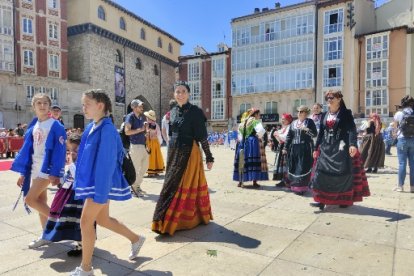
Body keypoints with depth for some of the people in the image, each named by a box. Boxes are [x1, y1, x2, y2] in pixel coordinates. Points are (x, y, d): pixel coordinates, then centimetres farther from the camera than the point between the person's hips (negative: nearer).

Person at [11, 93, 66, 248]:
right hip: (35, 168, 8)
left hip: (47, 168, -8)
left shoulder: (56, 126, -10)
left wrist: (55, 173, -22)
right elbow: (27, 150, 13)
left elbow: (60, 151, -16)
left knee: (30, 200, -11)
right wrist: (23, 173, 11)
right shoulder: (33, 127, 10)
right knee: (41, 202, 12)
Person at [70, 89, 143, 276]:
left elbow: (107, 163, -22)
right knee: (102, 220, 18)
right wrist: (81, 181, 19)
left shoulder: (107, 129, -19)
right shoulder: (91, 127, 8)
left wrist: (101, 192, -22)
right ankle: (135, 239, 36)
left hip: (102, 182, -9)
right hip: (92, 180, 9)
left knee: (86, 221, -1)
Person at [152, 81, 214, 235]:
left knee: (184, 186, -1)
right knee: (172, 185, 12)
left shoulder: (195, 111, -9)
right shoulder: (173, 111, 10)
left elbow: (202, 136, -10)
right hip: (174, 152, 7)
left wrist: (209, 157, -9)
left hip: (189, 153, -7)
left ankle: (170, 222, 7)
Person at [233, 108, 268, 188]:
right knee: (255, 161, -3)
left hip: (243, 143, 7)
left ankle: (240, 181, 12)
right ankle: (254, 182, -3)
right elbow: (261, 130, -21)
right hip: (253, 142, -7)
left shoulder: (242, 122, 17)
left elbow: (240, 136, 18)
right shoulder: (255, 121, -4)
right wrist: (259, 136, -5)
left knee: (243, 161, 8)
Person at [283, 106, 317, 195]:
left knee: (303, 168, -6)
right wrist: (286, 148, 8)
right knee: (293, 167, 7)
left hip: (305, 148, -4)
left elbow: (315, 134, -6)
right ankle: (294, 186, 20)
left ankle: (301, 187, 0)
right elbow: (289, 136, 12)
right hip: (294, 148, 4)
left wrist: (306, 129, -20)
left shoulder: (309, 121, 2)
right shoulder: (294, 123, 13)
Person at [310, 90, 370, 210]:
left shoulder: (346, 113, -1)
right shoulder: (324, 115, 14)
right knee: (321, 171, -4)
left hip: (342, 148, -4)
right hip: (326, 148, 5)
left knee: (344, 173, 0)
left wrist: (353, 144, -28)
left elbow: (352, 130, -12)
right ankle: (321, 200, -1)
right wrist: (316, 148, 12)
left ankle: (345, 199, 16)